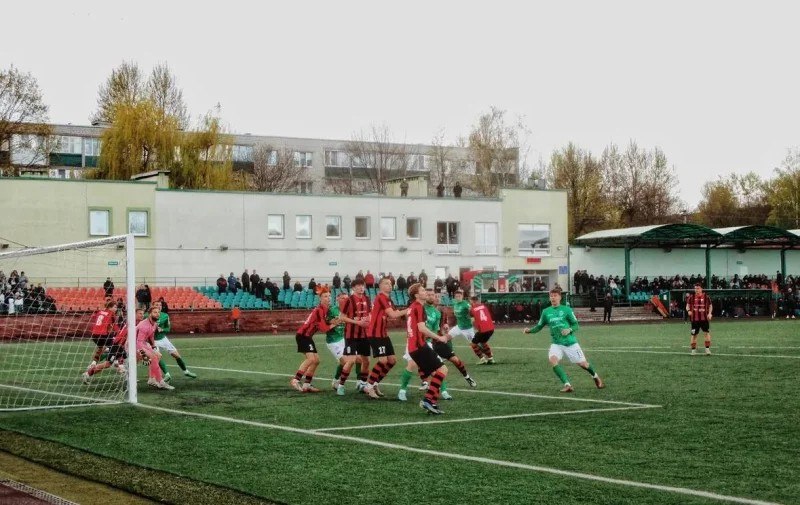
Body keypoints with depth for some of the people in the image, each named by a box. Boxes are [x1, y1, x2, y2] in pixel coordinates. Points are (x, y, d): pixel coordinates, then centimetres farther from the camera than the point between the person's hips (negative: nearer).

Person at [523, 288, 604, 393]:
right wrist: (529, 330, -8)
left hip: (570, 342, -2)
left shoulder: (566, 310, -4)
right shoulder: (546, 312, 4)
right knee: (552, 360, -27)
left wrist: (569, 330, -21)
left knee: (582, 364, 4)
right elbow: (539, 326, 10)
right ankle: (567, 385, -23)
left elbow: (575, 325, -1)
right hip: (556, 343, 2)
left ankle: (596, 377, 38)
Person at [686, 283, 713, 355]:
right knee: (694, 334, 4)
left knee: (707, 332, -8)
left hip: (704, 318, 0)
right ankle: (693, 350, 16)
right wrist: (688, 310, -13)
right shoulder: (691, 297, 3)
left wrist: (709, 313, -4)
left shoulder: (706, 297, 2)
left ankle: (707, 349, 0)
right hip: (694, 319, 0)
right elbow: (688, 305, 9)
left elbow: (710, 305, 12)